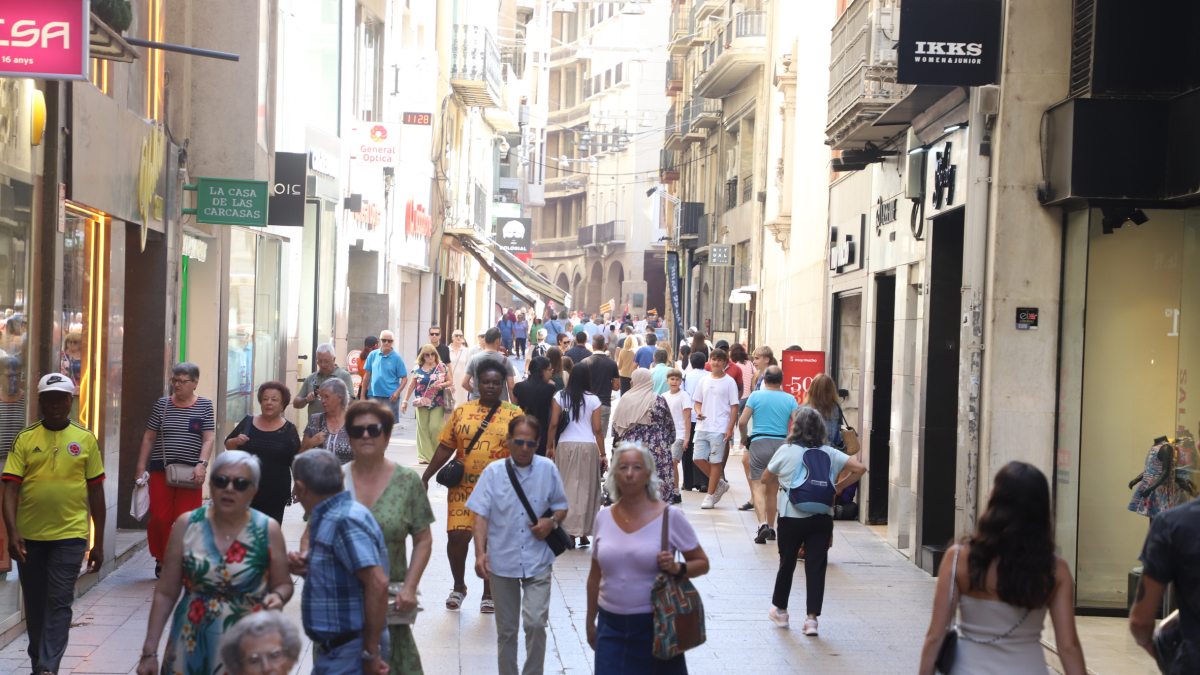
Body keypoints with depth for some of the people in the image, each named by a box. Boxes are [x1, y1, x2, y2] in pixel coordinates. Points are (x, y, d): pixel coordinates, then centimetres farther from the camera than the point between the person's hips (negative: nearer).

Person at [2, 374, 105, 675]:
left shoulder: (85, 439, 2)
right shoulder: (25, 439, 2)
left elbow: (95, 492, 6)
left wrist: (98, 543, 5)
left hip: (70, 535, -1)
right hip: (29, 537, 2)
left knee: (59, 604, -7)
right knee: (34, 604, 13)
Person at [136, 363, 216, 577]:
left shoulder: (205, 406, 4)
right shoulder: (162, 404, 9)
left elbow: (209, 439, -1)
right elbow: (149, 438, 12)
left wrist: (202, 464, -15)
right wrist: (141, 466, 5)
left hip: (190, 471, -2)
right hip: (161, 470, 2)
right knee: (159, 517, -1)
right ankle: (161, 559, 18)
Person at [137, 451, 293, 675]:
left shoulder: (268, 530, -4)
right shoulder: (187, 525, -2)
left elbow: (283, 584, 7)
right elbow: (165, 593, 1)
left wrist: (278, 597, -17)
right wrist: (149, 652, 0)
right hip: (191, 647, 1)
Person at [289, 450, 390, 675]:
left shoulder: (345, 521, -19)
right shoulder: (328, 519, 12)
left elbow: (377, 583, -27)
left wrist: (371, 652, -24)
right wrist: (307, 569, 1)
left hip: (348, 654, -10)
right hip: (332, 648, 10)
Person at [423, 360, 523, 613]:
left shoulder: (514, 414, 4)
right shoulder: (462, 411, 8)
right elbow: (446, 447, 10)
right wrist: (425, 477, 6)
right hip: (463, 487, 1)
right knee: (457, 535, -5)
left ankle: (489, 593, 20)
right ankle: (459, 586, 19)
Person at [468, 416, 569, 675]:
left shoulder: (548, 469, 2)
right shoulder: (494, 472, 0)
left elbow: (561, 506, 13)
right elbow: (481, 515, -2)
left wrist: (552, 522, -10)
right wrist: (480, 552, -14)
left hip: (538, 561, 0)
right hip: (502, 561, 1)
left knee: (535, 622, -12)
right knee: (506, 629, 10)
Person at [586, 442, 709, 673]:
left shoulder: (670, 517, -6)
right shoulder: (604, 518, 5)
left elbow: (702, 563, 0)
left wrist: (677, 569, -19)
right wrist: (590, 622, 18)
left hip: (655, 626, -2)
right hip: (611, 626, 3)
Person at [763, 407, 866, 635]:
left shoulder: (786, 451, -3)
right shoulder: (830, 453, 3)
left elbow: (765, 479, 7)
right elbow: (860, 468, -4)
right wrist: (838, 486, 7)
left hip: (792, 516, -1)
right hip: (822, 518, 1)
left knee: (787, 563, 14)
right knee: (816, 566, 3)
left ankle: (780, 610, 29)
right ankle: (812, 618, -2)